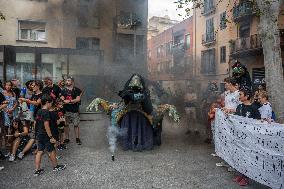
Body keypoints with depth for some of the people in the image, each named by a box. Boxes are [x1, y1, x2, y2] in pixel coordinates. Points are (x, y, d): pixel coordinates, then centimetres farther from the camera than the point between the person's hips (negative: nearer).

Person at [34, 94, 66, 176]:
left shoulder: (39, 111, 7)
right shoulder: (46, 112, -20)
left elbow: (36, 123, 14)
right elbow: (46, 126, -24)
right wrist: (51, 137, -21)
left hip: (39, 135, 8)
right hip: (45, 135, -8)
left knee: (39, 152, 11)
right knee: (51, 151, 8)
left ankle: (37, 170, 16)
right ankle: (56, 166, 24)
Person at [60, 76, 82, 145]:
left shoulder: (77, 90, 1)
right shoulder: (63, 90, 10)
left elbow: (78, 99, -8)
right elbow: (62, 99, -1)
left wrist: (69, 101, -16)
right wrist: (73, 101, -17)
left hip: (75, 110, -2)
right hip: (66, 110, 3)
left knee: (76, 125, 1)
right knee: (66, 125, 7)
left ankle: (77, 139, 10)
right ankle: (67, 138, 18)